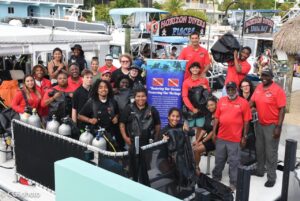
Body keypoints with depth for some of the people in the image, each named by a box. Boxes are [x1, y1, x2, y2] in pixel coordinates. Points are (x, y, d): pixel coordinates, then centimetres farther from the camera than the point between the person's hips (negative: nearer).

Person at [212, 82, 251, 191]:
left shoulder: (243, 102, -5)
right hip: (221, 137, 4)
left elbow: (246, 121, -3)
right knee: (219, 159, 16)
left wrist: (244, 136, -4)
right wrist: (214, 131, 5)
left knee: (234, 161, 4)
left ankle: (233, 182, 16)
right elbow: (217, 117, 9)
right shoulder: (221, 100, 5)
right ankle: (216, 178, 32)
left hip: (235, 138, -3)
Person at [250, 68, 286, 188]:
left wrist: (278, 127, -19)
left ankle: (271, 177, 12)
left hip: (272, 125, -6)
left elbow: (282, 109, -16)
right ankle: (260, 170, 36)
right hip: (260, 124, 6)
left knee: (271, 153, 1)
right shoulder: (258, 87, 4)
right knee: (259, 149, 18)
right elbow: (252, 102, 11)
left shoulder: (277, 90, -15)